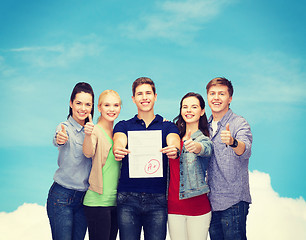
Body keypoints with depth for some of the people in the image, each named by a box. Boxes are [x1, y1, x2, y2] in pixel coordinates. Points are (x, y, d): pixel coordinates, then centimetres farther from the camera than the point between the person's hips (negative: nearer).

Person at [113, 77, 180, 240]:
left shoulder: (168, 126, 10)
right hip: (128, 197, 0)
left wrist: (174, 150, -34)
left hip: (157, 198, 0)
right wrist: (118, 151, -33)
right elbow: (119, 142, -9)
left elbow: (173, 142, -10)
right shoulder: (123, 126, 11)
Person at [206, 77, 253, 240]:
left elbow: (245, 151, -25)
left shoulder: (239, 123, -9)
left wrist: (233, 142, -50)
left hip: (233, 202, -5)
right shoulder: (206, 126, 9)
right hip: (211, 201, 6)